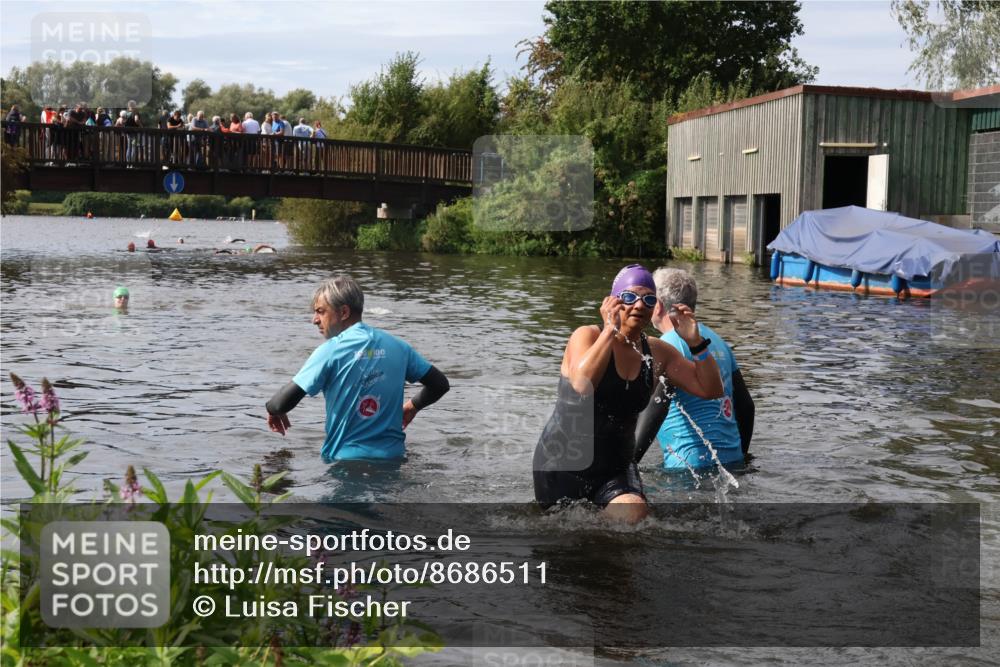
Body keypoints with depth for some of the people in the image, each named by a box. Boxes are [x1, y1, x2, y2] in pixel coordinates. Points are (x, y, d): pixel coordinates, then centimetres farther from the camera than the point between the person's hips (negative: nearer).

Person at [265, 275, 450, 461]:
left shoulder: (329, 351, -6)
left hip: (344, 459, -4)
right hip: (392, 456, 5)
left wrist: (272, 410, 13)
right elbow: (440, 384, 15)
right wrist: (413, 406, 32)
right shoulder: (397, 346, 8)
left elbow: (282, 403, -10)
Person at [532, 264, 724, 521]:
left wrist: (695, 342, -10)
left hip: (615, 467, 3)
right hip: (562, 461, -3)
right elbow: (581, 385, -33)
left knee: (634, 514, -25)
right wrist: (610, 331, -30)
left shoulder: (657, 353, 2)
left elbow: (711, 389, 4)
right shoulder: (587, 336, -12)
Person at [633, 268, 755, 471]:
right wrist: (741, 455, 29)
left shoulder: (671, 343, -10)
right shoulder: (717, 340, 16)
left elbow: (654, 408, -22)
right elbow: (746, 405, 20)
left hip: (692, 463, -8)